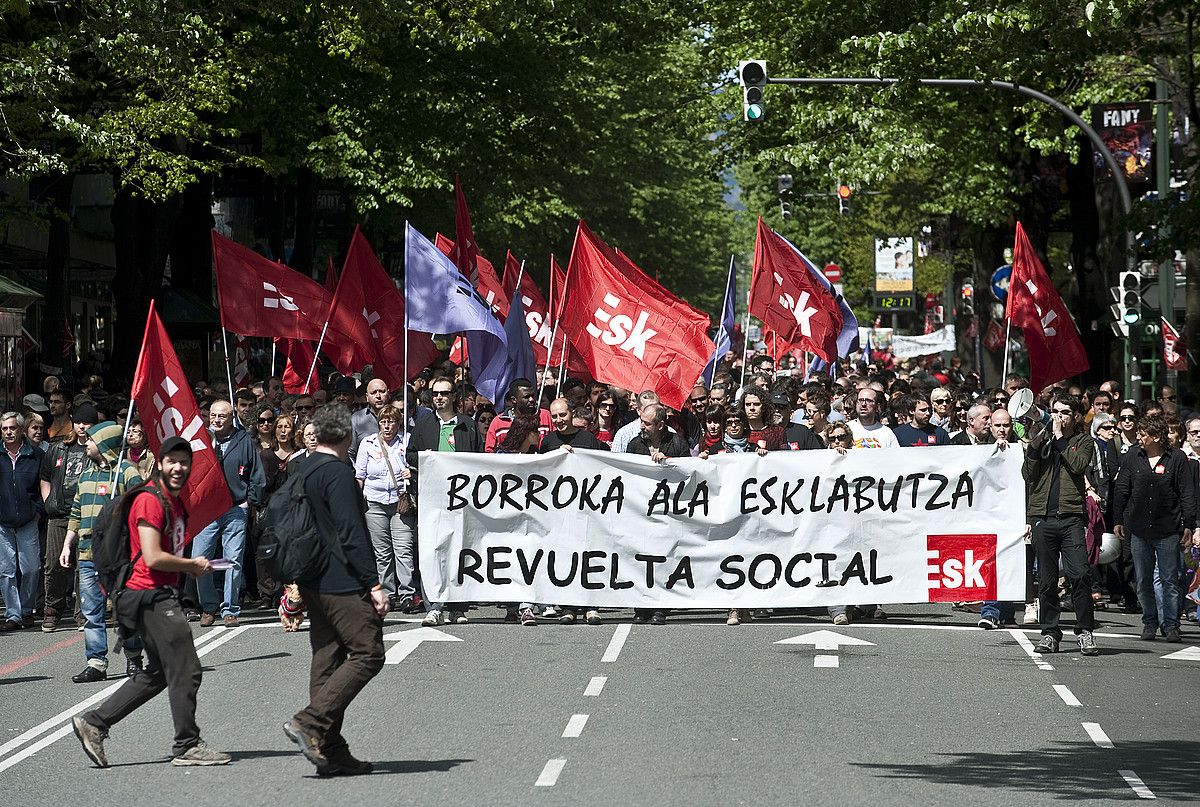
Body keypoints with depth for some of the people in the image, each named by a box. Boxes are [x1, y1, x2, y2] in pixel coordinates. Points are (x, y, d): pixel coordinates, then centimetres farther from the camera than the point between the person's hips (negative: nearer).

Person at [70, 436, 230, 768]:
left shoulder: (174, 501, 17)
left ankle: (94, 722, 17)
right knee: (186, 672, -6)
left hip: (162, 595, 11)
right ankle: (187, 746, 3)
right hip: (151, 596, -11)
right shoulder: (150, 500, -15)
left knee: (159, 674, 16)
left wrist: (191, 566, 11)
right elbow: (154, 557, -22)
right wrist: (193, 565, -8)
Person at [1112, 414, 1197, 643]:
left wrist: (1189, 526, -4)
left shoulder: (1177, 459, -4)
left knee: (1170, 581, 1)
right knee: (1144, 581, 9)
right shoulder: (1132, 457, 4)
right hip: (1138, 529, 3)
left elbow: (1188, 495, -1)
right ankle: (1150, 622, 20)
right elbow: (1121, 491, 11)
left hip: (1168, 531, -3)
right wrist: (1117, 521, 8)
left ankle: (1171, 624, 9)